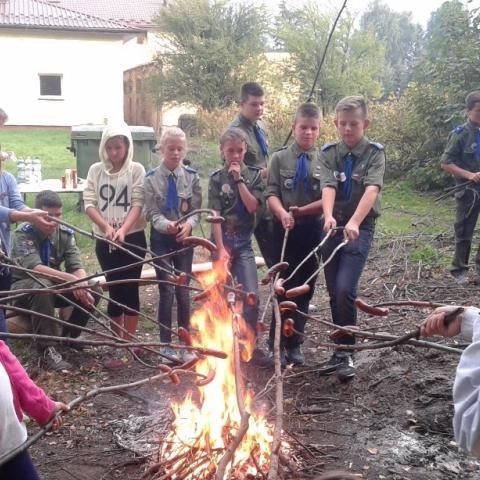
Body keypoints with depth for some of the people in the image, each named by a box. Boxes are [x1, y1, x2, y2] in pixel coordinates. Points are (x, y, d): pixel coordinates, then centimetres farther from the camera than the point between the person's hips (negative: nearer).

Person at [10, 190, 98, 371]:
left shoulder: (65, 233, -6)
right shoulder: (23, 233, -21)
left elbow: (76, 266, -14)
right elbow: (35, 268, -35)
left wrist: (82, 286, -37)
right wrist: (71, 279, -47)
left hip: (54, 285, 5)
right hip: (24, 286, -5)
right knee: (42, 286, -39)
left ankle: (69, 334, 5)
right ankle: (46, 350, -34)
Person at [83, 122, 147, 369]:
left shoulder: (136, 169, -2)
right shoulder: (95, 170, 5)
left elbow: (138, 204, -9)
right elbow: (89, 203, -1)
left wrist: (123, 230, -24)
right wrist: (106, 227, -17)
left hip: (133, 238, -2)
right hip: (104, 241, 2)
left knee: (129, 290, 3)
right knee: (114, 291, 7)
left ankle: (128, 344, 14)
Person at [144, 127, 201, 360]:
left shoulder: (191, 177, 1)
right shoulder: (152, 178, -4)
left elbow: (196, 209, -1)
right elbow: (152, 213, -9)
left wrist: (189, 224, -24)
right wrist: (166, 225, -31)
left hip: (184, 237, 2)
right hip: (161, 238, -2)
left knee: (183, 290, 6)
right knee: (167, 291, -6)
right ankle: (166, 345, 6)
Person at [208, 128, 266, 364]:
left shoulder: (254, 175, 3)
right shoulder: (216, 178, -2)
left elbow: (253, 207, -9)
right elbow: (215, 215, -7)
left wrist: (239, 179, -12)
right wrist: (221, 248, -14)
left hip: (244, 241, 1)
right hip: (223, 239, -1)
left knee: (252, 295, -5)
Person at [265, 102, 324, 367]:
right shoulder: (279, 158, 2)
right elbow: (271, 194, -5)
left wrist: (303, 211, -18)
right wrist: (283, 213, -24)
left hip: (312, 231, 2)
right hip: (285, 229, -1)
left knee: (305, 289, 9)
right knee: (284, 288, -1)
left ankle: (294, 343, 21)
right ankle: (277, 344, 12)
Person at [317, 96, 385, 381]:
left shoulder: (375, 153, -4)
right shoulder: (329, 153, 4)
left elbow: (372, 189, -20)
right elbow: (328, 187, -12)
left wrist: (354, 222, -36)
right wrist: (329, 216, -32)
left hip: (360, 229, -4)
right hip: (333, 228, 4)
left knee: (345, 290, -18)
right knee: (334, 293, 9)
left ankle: (346, 353, -4)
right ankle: (341, 351, 23)